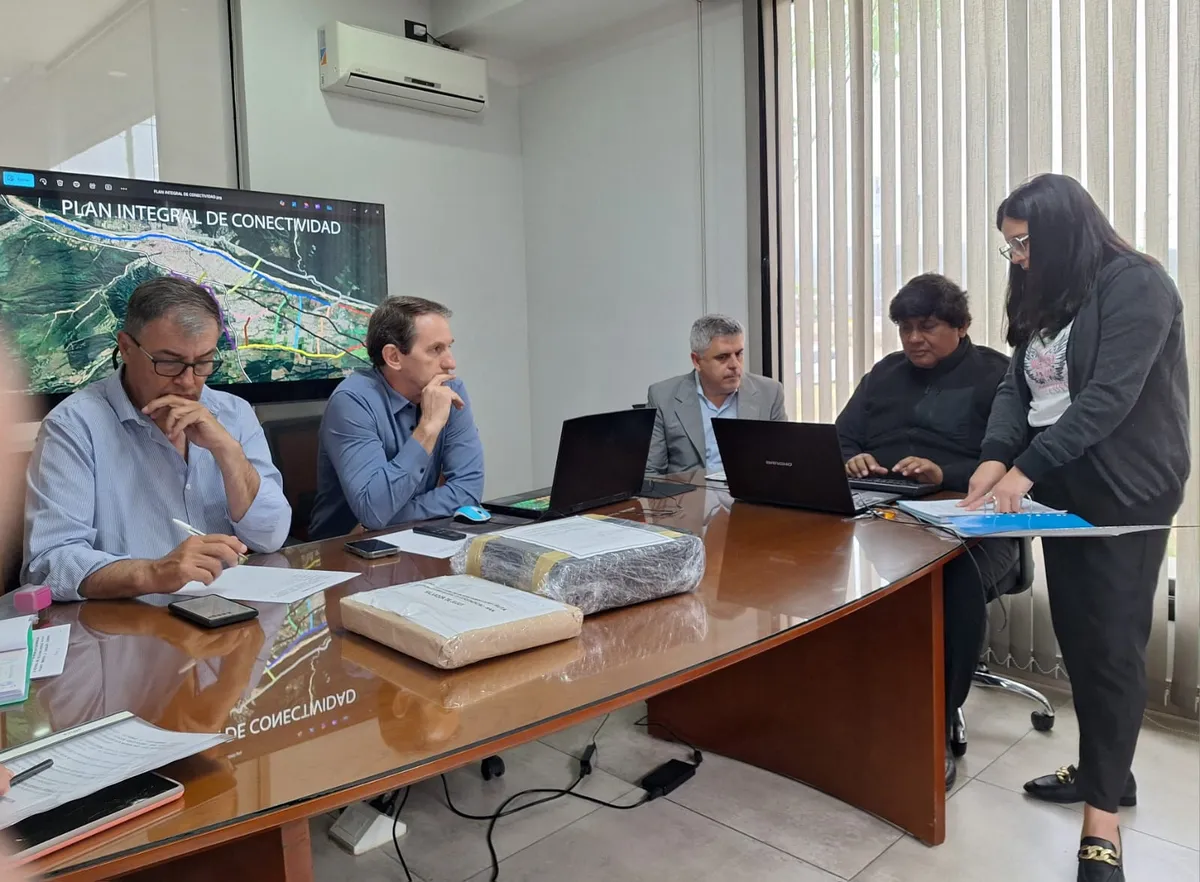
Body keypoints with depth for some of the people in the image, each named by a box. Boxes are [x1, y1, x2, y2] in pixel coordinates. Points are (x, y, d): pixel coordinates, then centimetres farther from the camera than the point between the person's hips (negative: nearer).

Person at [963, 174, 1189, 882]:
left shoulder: (1138, 285, -13)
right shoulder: (1044, 297, 13)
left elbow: (1109, 397, -22)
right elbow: (1017, 386, 6)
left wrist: (1027, 467, -24)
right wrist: (996, 455, -11)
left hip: (1125, 495, -8)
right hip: (1062, 491, 8)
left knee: (1111, 645, -3)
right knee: (1075, 636, 12)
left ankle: (1103, 811, 7)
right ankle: (1105, 770, 28)